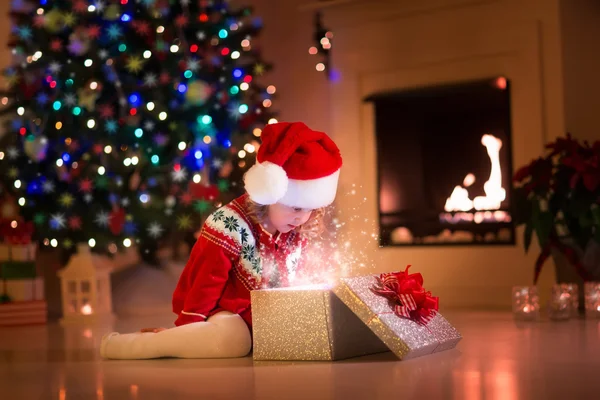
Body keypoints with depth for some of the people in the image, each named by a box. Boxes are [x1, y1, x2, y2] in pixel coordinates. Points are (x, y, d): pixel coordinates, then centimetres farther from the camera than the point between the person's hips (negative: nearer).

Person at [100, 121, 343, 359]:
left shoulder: (297, 232, 2)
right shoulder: (230, 225, -19)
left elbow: (297, 278, 17)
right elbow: (204, 283, -15)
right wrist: (187, 328, -12)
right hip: (228, 315, -9)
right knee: (233, 339, -39)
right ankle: (122, 345, -24)